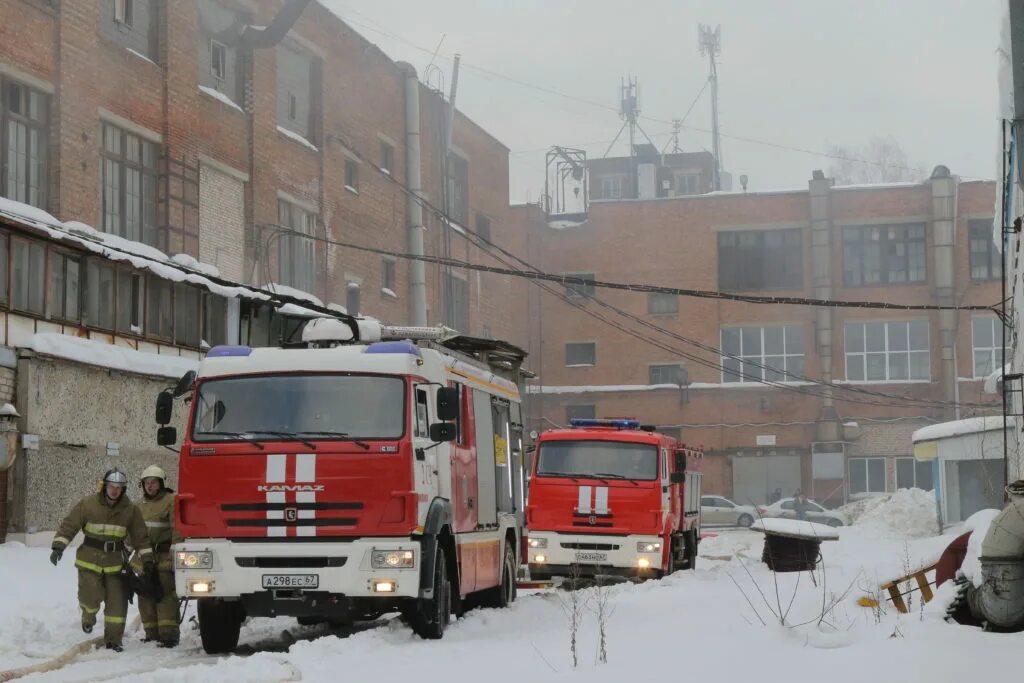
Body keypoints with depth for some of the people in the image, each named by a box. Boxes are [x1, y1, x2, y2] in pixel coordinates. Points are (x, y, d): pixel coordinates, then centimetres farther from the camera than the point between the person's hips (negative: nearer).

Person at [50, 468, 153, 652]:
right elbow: (69, 525, -4)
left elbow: (140, 536, 6)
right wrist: (58, 546, -14)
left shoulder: (130, 509, 0)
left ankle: (113, 640, 10)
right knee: (91, 595, -13)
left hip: (115, 561, 2)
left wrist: (147, 559, 1)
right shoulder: (88, 504, -7)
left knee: (117, 602, -1)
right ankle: (88, 616, 23)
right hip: (90, 559, -2)